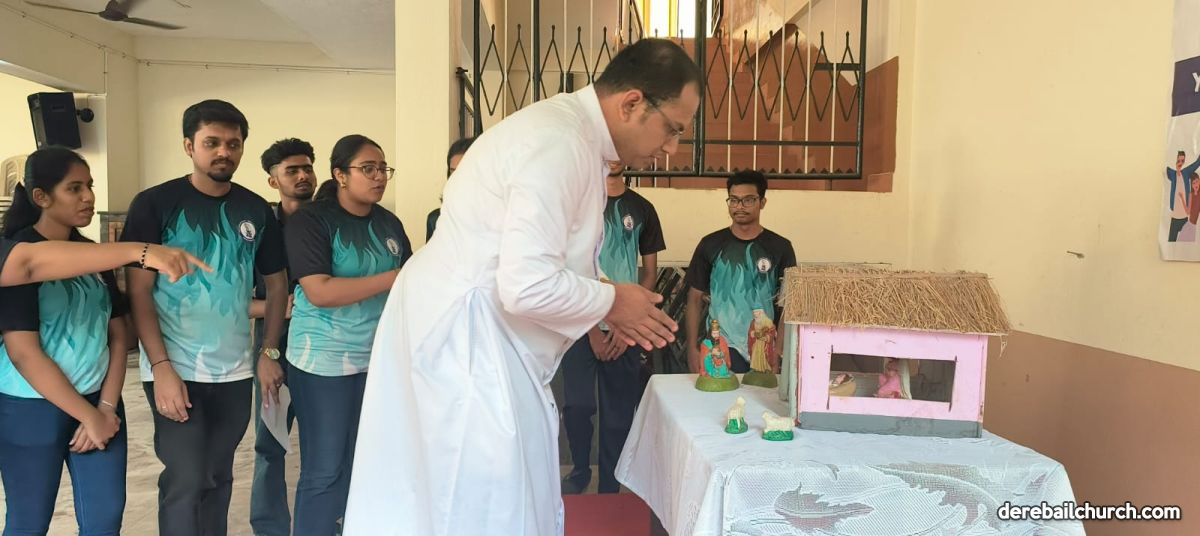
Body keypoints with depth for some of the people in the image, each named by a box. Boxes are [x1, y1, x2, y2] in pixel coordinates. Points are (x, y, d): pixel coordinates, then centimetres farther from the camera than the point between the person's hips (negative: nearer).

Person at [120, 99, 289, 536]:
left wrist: (270, 353, 5)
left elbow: (276, 283, 13)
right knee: (186, 481, -3)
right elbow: (138, 291, -8)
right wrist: (161, 367, -16)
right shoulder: (155, 204, -6)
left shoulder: (256, 210, 4)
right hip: (176, 370, -3)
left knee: (218, 478, 15)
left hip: (235, 371, 4)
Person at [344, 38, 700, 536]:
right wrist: (610, 300, -11)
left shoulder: (573, 132, 10)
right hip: (464, 336, -10)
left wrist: (605, 302, 7)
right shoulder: (560, 142, -22)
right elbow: (529, 286, -28)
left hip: (476, 332, 10)